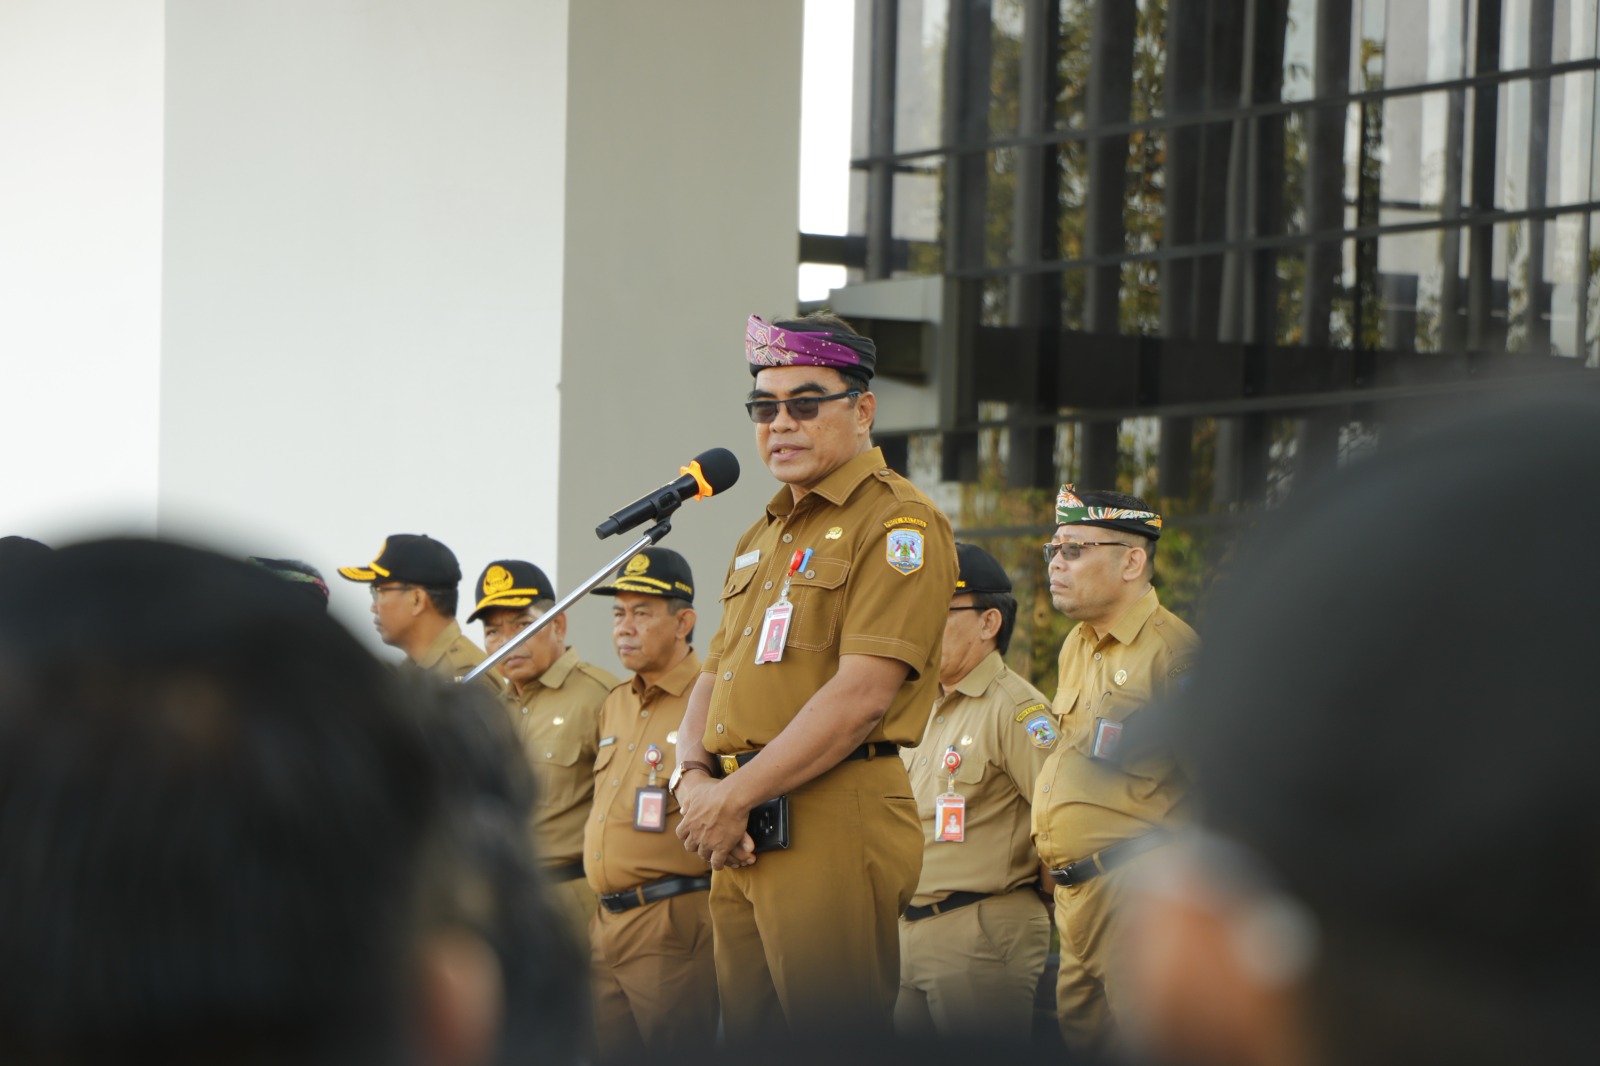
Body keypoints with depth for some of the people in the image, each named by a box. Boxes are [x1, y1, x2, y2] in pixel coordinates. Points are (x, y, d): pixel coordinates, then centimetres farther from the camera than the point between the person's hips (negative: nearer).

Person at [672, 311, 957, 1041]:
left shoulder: (898, 523, -6)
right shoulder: (762, 539, 23)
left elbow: (863, 693, -16)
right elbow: (713, 679, 22)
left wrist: (735, 796, -15)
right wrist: (695, 778, 0)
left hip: (833, 823, -9)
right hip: (743, 839, 9)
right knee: (748, 1040, 8)